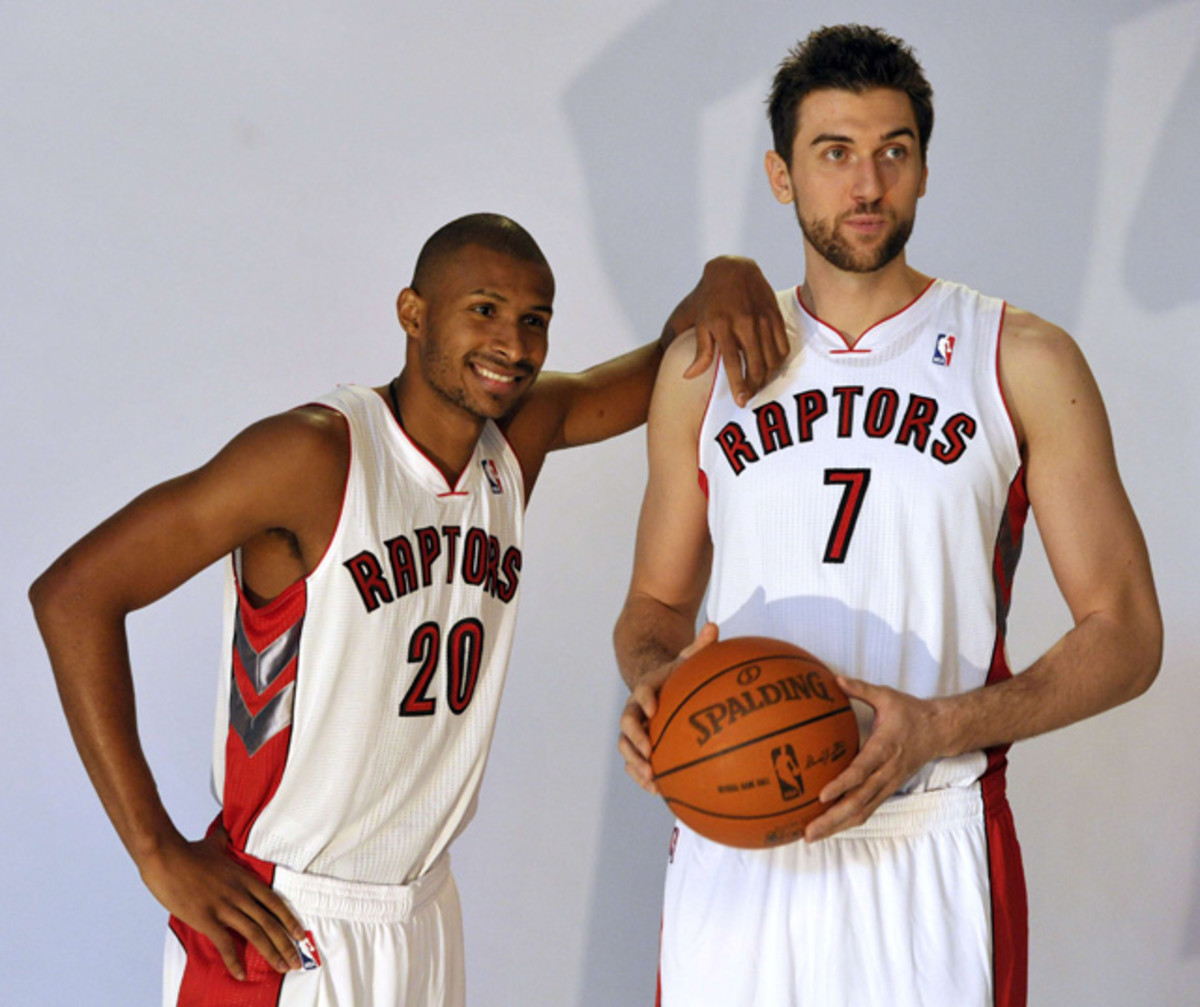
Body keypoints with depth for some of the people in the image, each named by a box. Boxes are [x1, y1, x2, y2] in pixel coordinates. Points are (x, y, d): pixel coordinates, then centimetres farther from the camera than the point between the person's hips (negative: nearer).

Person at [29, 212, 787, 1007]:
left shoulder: (520, 439, 3)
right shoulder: (320, 452, -17)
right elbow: (74, 592, -18)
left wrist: (719, 286, -8)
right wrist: (159, 852, -19)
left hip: (425, 922, 7)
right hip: (279, 932, -6)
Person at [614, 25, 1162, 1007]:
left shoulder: (1022, 363, -1)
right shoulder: (706, 368, 8)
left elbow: (1124, 634, -2)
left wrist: (939, 726, -17)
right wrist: (653, 678, -7)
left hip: (928, 856, -2)